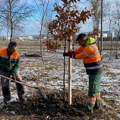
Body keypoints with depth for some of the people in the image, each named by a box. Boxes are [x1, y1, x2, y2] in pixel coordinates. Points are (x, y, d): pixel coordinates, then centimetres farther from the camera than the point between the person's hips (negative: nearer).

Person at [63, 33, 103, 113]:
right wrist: (70, 53, 5)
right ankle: (98, 104, 33)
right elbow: (79, 50, 13)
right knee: (95, 88, 20)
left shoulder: (89, 47, -25)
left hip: (95, 71, -10)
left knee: (92, 89, -2)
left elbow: (81, 56, -11)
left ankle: (89, 108, 7)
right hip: (94, 71, 10)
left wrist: (73, 56, 6)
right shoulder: (88, 43, 6)